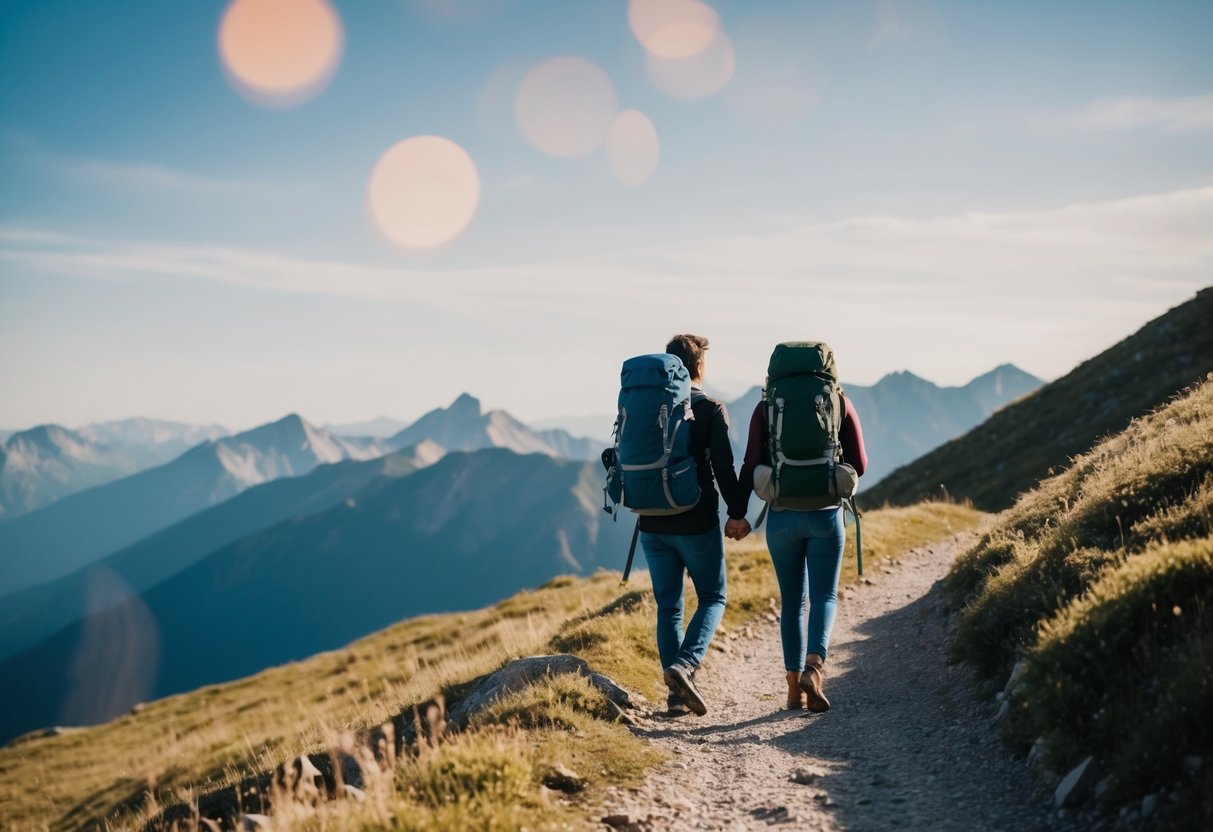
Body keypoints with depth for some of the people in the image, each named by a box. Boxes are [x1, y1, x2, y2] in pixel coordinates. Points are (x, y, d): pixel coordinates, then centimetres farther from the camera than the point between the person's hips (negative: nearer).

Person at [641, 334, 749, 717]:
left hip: (653, 525, 4)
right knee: (712, 599, 9)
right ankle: (684, 665, -13)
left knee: (668, 606, 10)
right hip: (697, 523, -4)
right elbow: (724, 467, -12)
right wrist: (738, 512, -1)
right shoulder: (711, 409, -8)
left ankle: (677, 693, 8)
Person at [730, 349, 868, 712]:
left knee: (792, 600, 12)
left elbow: (751, 465, -4)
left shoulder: (767, 406, 2)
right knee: (824, 595, 5)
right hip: (826, 514, -1)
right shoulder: (840, 402, 2)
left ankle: (794, 686, 11)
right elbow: (858, 464, 1)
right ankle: (813, 667, -19)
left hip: (782, 515, 1)